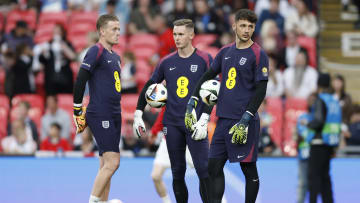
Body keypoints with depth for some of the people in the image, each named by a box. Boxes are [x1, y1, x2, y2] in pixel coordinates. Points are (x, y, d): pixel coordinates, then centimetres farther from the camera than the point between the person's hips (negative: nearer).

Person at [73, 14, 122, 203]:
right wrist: (77, 112, -11)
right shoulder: (96, 51, -9)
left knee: (106, 165, 8)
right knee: (112, 162, -15)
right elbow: (80, 81, -12)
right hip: (99, 115, -9)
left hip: (114, 116, 9)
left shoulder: (115, 56, 19)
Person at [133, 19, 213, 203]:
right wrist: (138, 114, 12)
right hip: (172, 124, 4)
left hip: (195, 124, -4)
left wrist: (204, 120, -13)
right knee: (177, 173, 6)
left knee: (203, 170, -12)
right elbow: (149, 86, 18)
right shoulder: (167, 62, 10)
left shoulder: (204, 60, 0)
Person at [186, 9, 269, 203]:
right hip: (224, 119, 6)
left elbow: (261, 90, -10)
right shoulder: (226, 51, 13)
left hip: (245, 121, -6)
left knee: (249, 169, 0)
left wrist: (245, 120, -17)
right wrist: (192, 102, 11)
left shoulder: (258, 54, -6)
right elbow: (208, 76, 21)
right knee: (214, 166, 3)